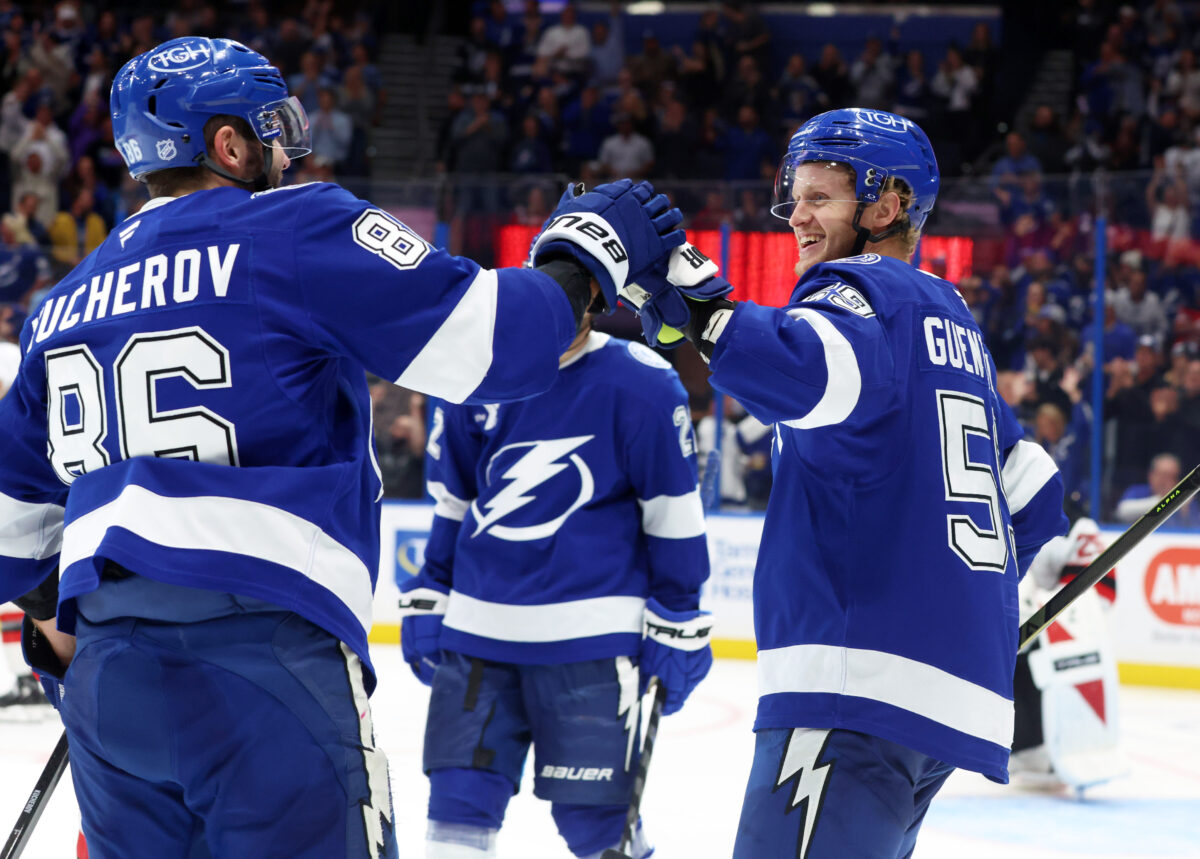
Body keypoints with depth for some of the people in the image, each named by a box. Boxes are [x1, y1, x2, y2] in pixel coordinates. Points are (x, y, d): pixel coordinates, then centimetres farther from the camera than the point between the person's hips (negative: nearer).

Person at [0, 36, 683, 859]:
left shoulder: (69, 302, 19)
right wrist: (591, 245, 10)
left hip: (107, 668, 7)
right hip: (261, 656, -7)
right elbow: (492, 338, -7)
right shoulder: (297, 231, -2)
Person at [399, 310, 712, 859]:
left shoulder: (643, 386, -7)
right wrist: (427, 603, 17)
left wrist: (676, 628, -2)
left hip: (590, 638, -4)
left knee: (594, 814, -3)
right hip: (479, 628, 4)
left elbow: (673, 512, -2)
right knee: (460, 797, 3)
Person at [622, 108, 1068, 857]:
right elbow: (1034, 495, 29)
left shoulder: (866, 291, -3)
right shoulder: (952, 319, 24)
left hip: (863, 684, -10)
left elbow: (817, 376, -29)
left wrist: (699, 308, -30)